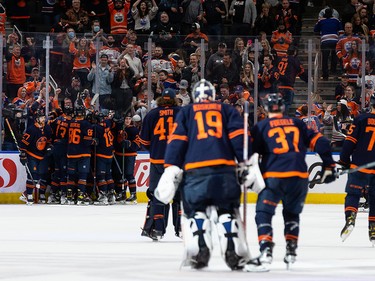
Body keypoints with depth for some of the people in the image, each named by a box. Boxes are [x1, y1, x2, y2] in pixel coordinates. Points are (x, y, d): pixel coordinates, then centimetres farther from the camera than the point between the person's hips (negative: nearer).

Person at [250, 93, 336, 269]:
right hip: (299, 177, 3)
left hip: (273, 177, -3)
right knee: (292, 213, 22)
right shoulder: (297, 124, 18)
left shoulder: (260, 127, 10)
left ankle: (266, 249, -13)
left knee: (264, 213, 5)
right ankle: (291, 251, 17)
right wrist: (328, 166, 19)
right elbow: (319, 141, 14)